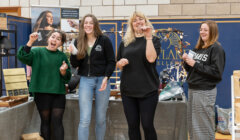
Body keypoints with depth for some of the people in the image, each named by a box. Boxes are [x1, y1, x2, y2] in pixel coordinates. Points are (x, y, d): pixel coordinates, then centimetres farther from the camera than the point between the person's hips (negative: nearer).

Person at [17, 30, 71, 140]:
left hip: (58, 93, 2)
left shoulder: (62, 56, 9)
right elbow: (22, 57, -15)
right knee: (45, 121, 5)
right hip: (42, 93, -2)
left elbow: (67, 78, 10)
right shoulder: (38, 52, 3)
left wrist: (63, 71, -12)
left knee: (57, 122, 0)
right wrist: (31, 41, -25)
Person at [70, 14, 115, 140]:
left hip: (102, 80, -1)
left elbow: (111, 62, -1)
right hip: (85, 81, 1)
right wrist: (74, 54, -11)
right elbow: (75, 65, 8)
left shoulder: (104, 40, -1)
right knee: (84, 120, -4)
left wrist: (106, 77, -14)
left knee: (100, 119, 8)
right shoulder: (78, 42, 7)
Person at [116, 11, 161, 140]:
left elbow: (151, 58, -17)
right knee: (132, 125, 8)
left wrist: (148, 37, -16)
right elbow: (118, 65, 17)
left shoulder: (153, 40, 2)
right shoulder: (125, 42, 11)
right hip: (128, 89, 3)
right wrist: (120, 63, -6)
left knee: (147, 125, 0)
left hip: (148, 90, -3)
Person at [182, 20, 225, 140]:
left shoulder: (216, 48, -9)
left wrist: (195, 64, -16)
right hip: (192, 89, 8)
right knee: (192, 124, 16)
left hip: (205, 92, -8)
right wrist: (186, 61, -2)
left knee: (204, 126, 0)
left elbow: (217, 72, -17)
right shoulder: (197, 48, 12)